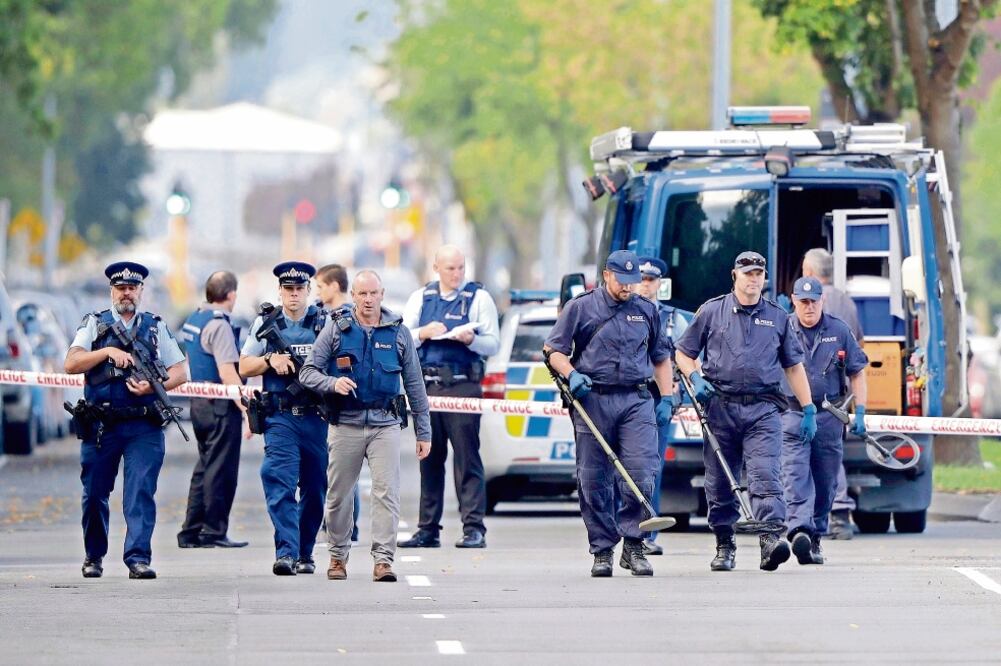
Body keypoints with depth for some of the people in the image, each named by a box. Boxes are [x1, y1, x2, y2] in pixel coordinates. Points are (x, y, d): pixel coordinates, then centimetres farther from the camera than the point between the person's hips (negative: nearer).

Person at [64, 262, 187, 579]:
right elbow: (71, 363, -3)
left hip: (143, 425, 0)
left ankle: (138, 558, -13)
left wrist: (155, 385, -11)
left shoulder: (156, 327, 12)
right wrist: (108, 351, -15)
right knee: (94, 494, 7)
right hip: (100, 425, 0)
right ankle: (93, 556, 22)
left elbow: (180, 372, 8)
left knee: (141, 491, -11)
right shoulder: (95, 324, 9)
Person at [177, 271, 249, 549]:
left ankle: (191, 531, 15)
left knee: (205, 467, 14)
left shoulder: (193, 320, 13)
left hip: (198, 403, 9)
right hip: (220, 405, -9)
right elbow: (227, 373, -22)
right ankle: (214, 532, -1)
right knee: (220, 469, -3)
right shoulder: (219, 325, -16)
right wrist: (248, 408, -22)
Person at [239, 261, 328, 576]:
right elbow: (244, 367, 11)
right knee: (280, 481, -16)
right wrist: (271, 360, -8)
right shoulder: (265, 324, 9)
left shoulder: (325, 324, 7)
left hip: (316, 418, 1)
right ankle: (286, 552, -23)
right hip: (280, 418, -1)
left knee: (315, 489, 8)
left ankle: (305, 553, 21)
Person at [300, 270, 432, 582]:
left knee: (387, 492, -11)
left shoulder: (399, 333, 8)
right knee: (338, 494, 4)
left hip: (385, 424, 0)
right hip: (346, 424, 0)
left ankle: (383, 559, -12)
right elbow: (308, 372, 3)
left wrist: (424, 432, 11)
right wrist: (332, 384, -19)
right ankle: (338, 556, 19)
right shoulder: (335, 330, 5)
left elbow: (414, 384, 12)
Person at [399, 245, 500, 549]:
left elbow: (493, 344, 1)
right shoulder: (420, 298, 14)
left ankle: (474, 529, -10)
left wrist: (470, 340, -18)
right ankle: (428, 529, 12)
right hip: (426, 387, 4)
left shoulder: (479, 297, 5)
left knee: (467, 458, -8)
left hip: (463, 387, -4)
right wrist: (424, 333, -8)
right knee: (429, 458, 7)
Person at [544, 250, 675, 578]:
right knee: (593, 482, 0)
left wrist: (666, 398, 14)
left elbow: (661, 356, 24)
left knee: (641, 474, -12)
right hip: (592, 400, -1)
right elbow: (553, 350, 7)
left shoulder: (647, 311, 16)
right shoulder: (580, 308, 7)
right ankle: (602, 550, 7)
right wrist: (571, 374, -11)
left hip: (636, 402, 1)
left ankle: (633, 545, -4)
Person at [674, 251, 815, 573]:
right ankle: (724, 546, 15)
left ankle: (771, 540, -28)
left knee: (765, 475, -16)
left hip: (763, 410, -1)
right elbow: (683, 352, 15)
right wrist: (695, 378, -5)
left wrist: (809, 409, 11)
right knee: (720, 483, 4)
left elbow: (794, 366, 17)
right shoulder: (711, 311, 9)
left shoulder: (778, 317, 13)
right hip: (720, 407, 1)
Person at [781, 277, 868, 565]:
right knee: (796, 477, -16)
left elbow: (857, 373, 12)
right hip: (792, 414, -2)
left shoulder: (840, 331, 7)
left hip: (829, 418, 2)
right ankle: (799, 531, -30)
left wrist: (860, 412, 5)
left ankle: (815, 539, 18)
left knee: (825, 482, 7)